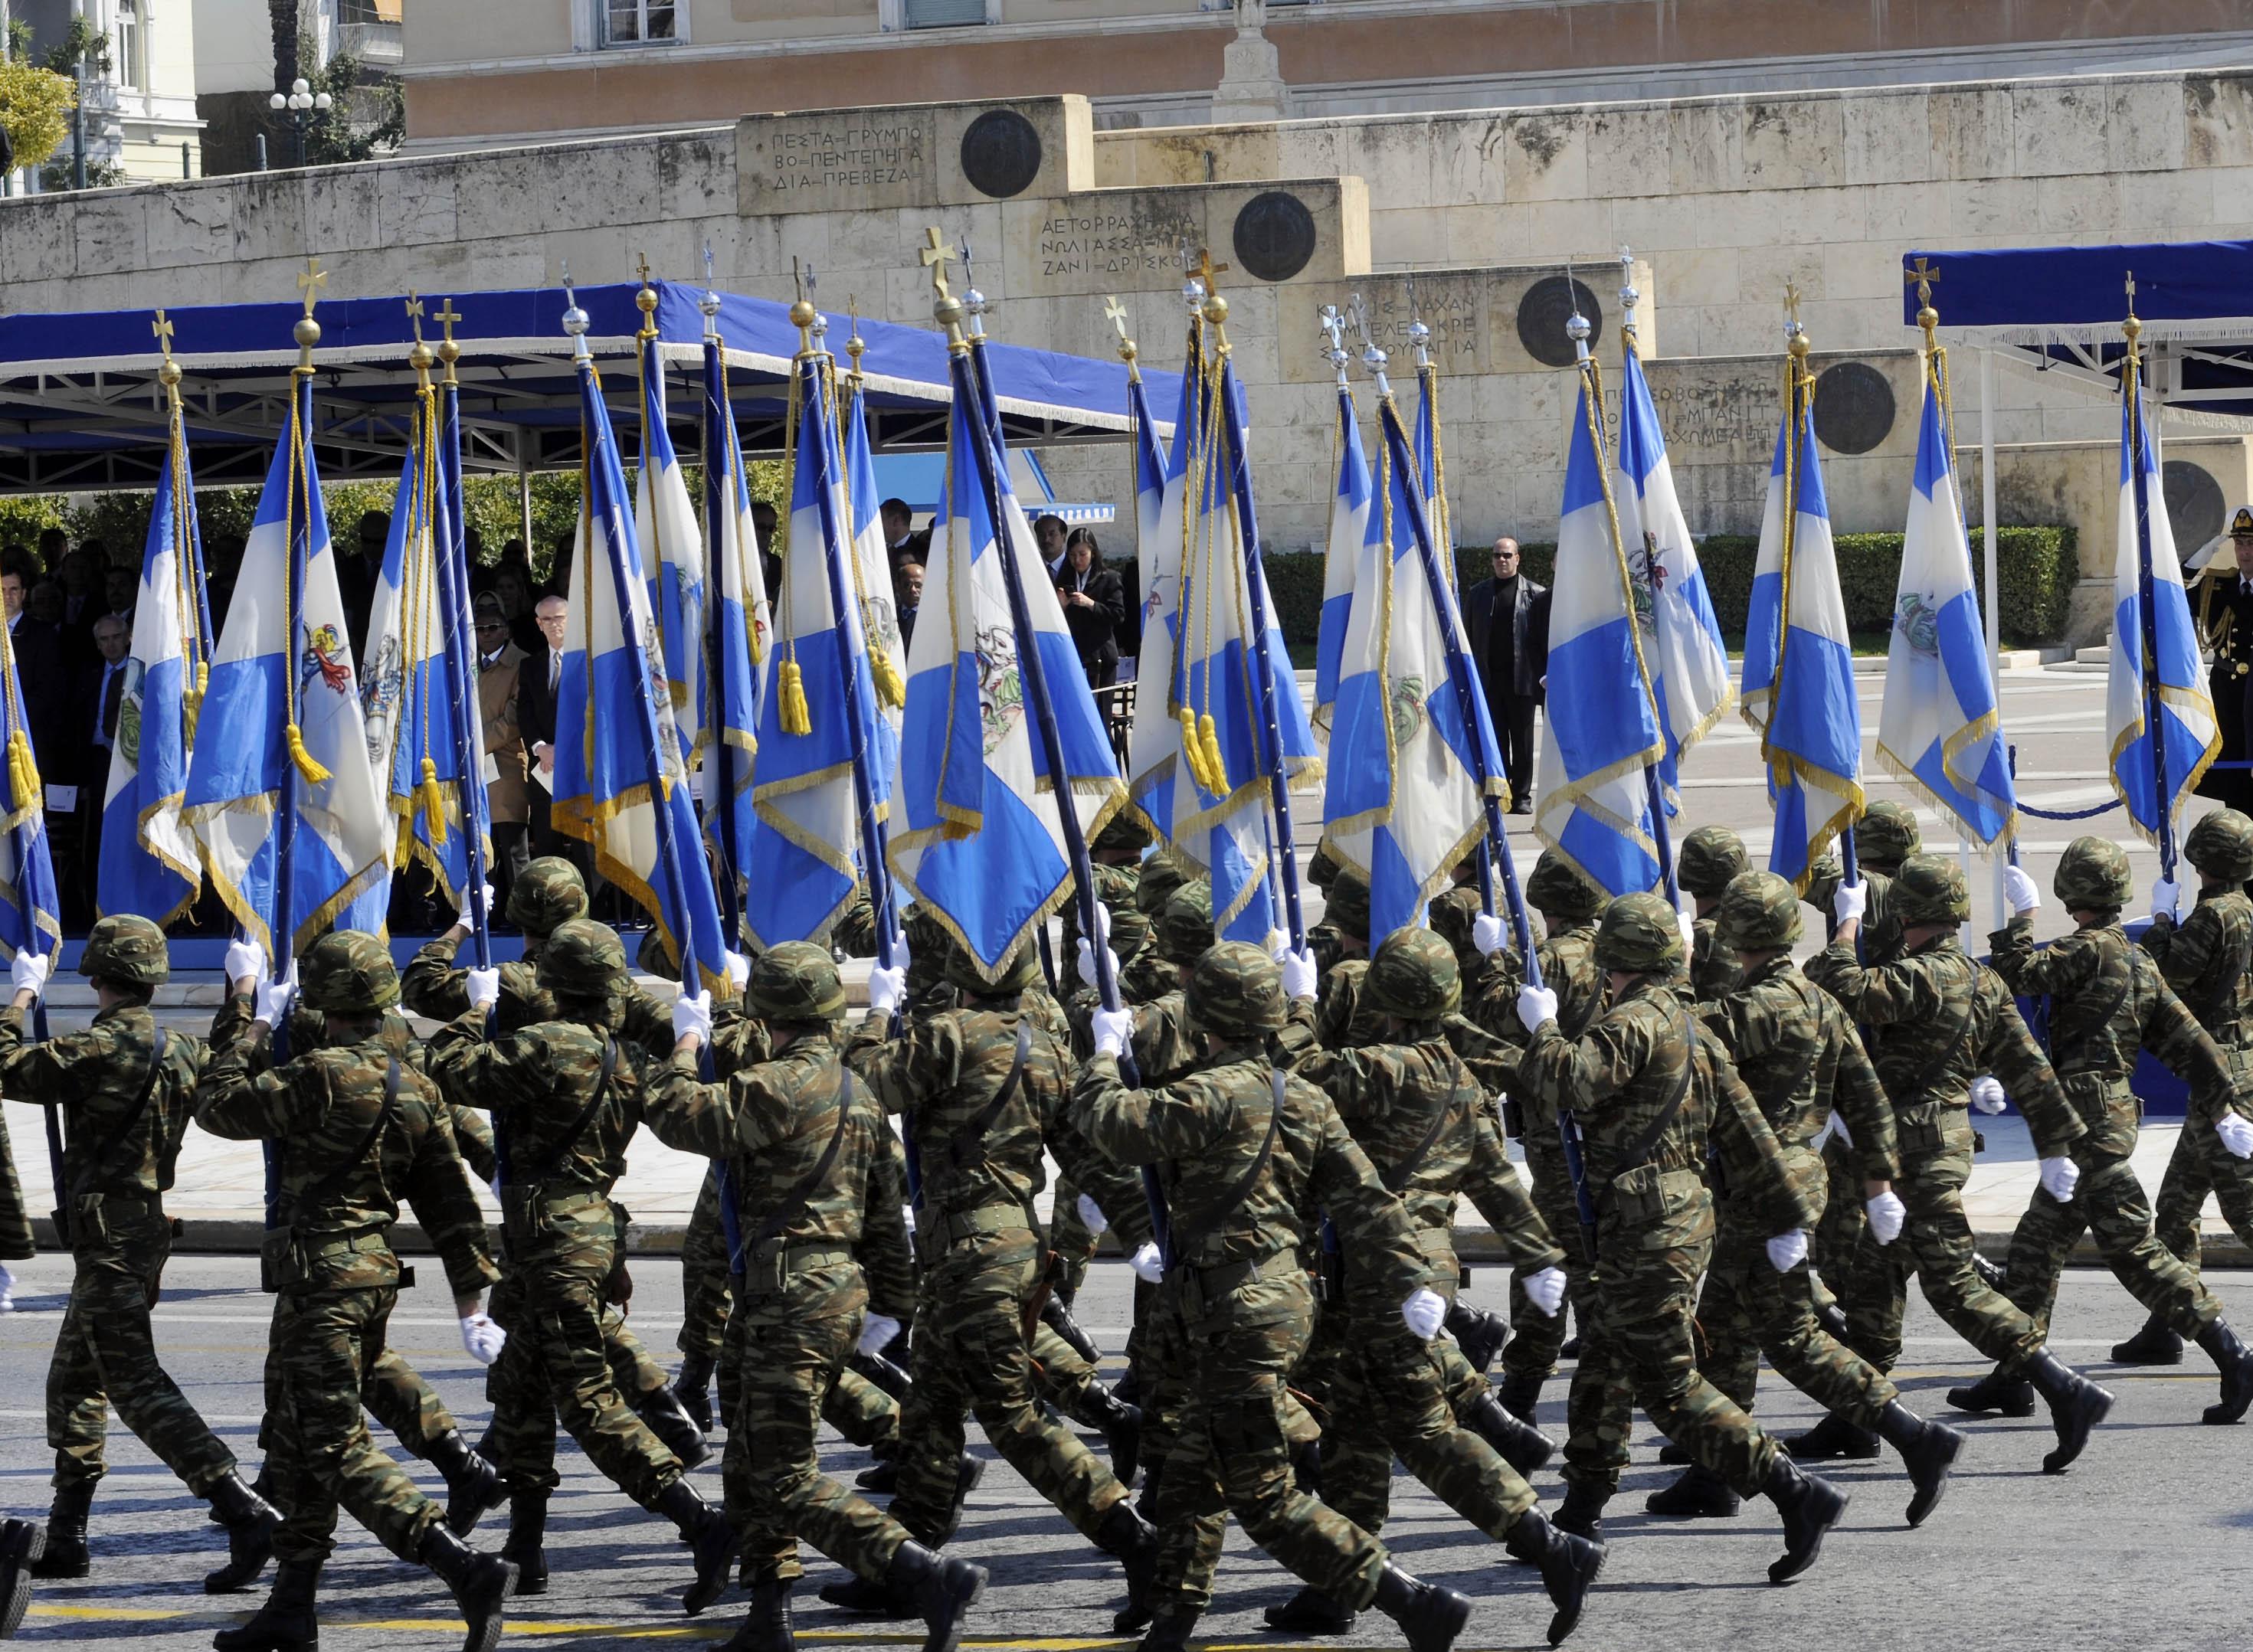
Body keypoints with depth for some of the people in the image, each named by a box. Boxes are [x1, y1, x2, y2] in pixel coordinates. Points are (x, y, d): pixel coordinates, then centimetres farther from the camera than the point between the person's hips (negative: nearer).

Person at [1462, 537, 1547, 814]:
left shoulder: (1535, 594, 3)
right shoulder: (1477, 594, 11)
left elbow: (1544, 638, 0)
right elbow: (1469, 637, 10)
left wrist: (1544, 675, -7)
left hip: (1521, 678, -2)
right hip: (1488, 678, 2)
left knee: (1522, 742, 2)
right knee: (1495, 741, 3)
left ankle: (1522, 796, 8)